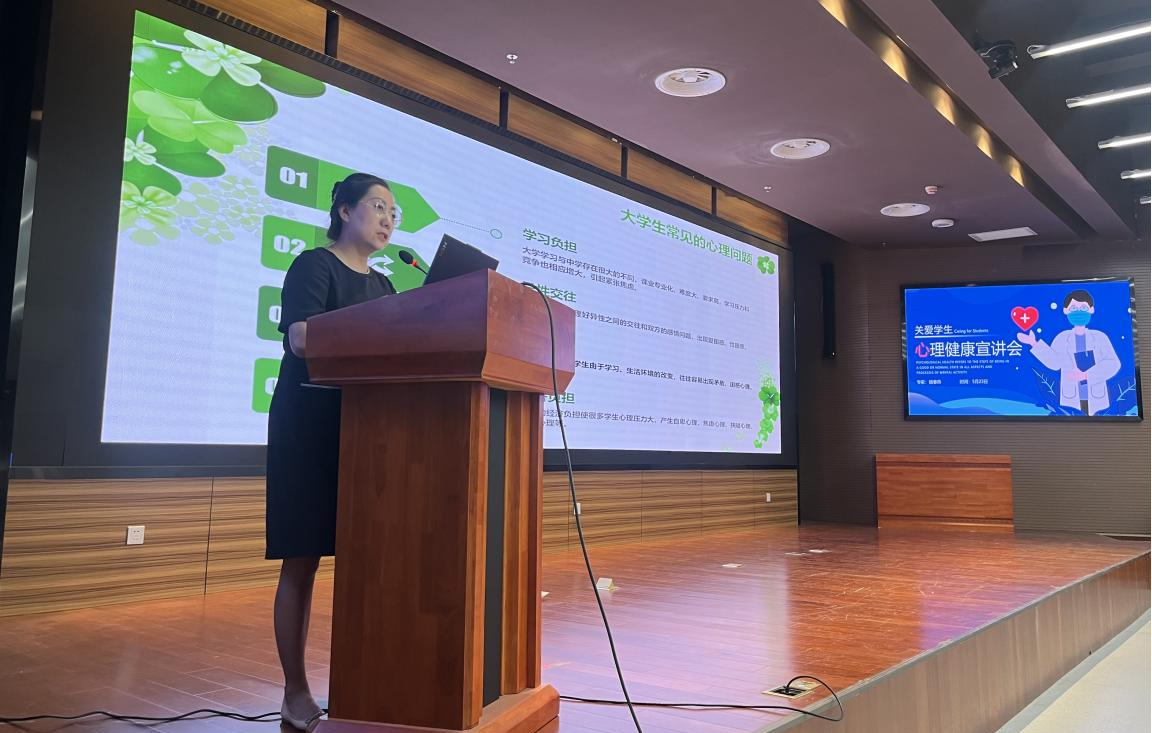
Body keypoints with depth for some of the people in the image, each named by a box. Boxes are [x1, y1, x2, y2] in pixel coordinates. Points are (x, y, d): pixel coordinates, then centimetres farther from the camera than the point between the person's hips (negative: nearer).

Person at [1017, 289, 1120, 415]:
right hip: (1072, 399, 1)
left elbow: (1113, 364, -7)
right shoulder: (1062, 338, 6)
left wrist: (1085, 375, -19)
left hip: (1095, 399, 0)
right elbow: (1055, 362, -7)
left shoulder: (1100, 337, 3)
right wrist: (1034, 343, -15)